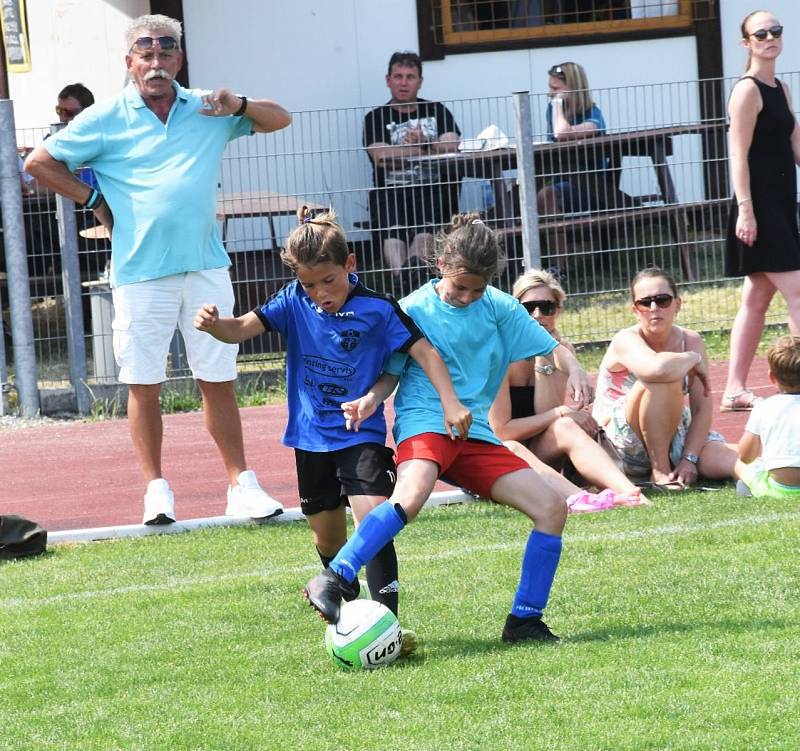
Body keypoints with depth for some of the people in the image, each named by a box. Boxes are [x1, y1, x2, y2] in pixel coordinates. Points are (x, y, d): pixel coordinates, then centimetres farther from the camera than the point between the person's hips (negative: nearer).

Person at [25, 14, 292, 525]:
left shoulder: (208, 110, 10)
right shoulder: (105, 119, 1)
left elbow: (280, 119, 17)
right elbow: (39, 163, 5)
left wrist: (239, 106, -3)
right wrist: (95, 201, 3)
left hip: (206, 268, 2)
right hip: (141, 274, -2)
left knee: (219, 380, 4)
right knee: (144, 383, 2)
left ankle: (242, 485, 8)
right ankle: (156, 490, 10)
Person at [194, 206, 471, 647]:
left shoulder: (377, 310, -12)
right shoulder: (294, 301, -4)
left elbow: (424, 351, -9)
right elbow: (244, 328, -12)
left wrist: (450, 402, -20)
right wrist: (214, 325, -34)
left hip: (362, 434, -4)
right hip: (312, 438, 4)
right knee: (327, 536, 16)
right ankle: (348, 604, 42)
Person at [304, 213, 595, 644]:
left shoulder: (498, 307, 7)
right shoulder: (414, 310, -1)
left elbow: (550, 345, 9)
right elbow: (391, 372, 7)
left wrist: (573, 370, -12)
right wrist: (372, 398, -14)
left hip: (476, 434, 5)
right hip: (425, 423, -5)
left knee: (551, 507, -7)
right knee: (411, 497, -37)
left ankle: (525, 621, 3)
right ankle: (330, 583, -39)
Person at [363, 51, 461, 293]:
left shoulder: (436, 111, 20)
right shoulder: (376, 118, 14)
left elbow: (452, 148, 4)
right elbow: (382, 157, -4)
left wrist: (423, 143, -14)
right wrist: (429, 149, -1)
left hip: (433, 188, 1)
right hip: (391, 189, -1)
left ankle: (416, 262, -58)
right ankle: (400, 273, -57)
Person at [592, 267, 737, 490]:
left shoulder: (691, 341, -3)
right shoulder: (626, 341, -18)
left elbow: (701, 408, -7)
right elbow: (657, 368, -43)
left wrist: (689, 459, -19)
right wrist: (694, 359, -23)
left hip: (672, 435, 3)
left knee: (731, 463, -24)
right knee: (664, 381, -32)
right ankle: (659, 472, -23)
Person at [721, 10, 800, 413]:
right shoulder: (747, 91, -11)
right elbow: (739, 154, -16)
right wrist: (745, 209, -23)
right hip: (759, 207, -9)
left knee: (757, 298, 9)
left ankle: (735, 391, 12)